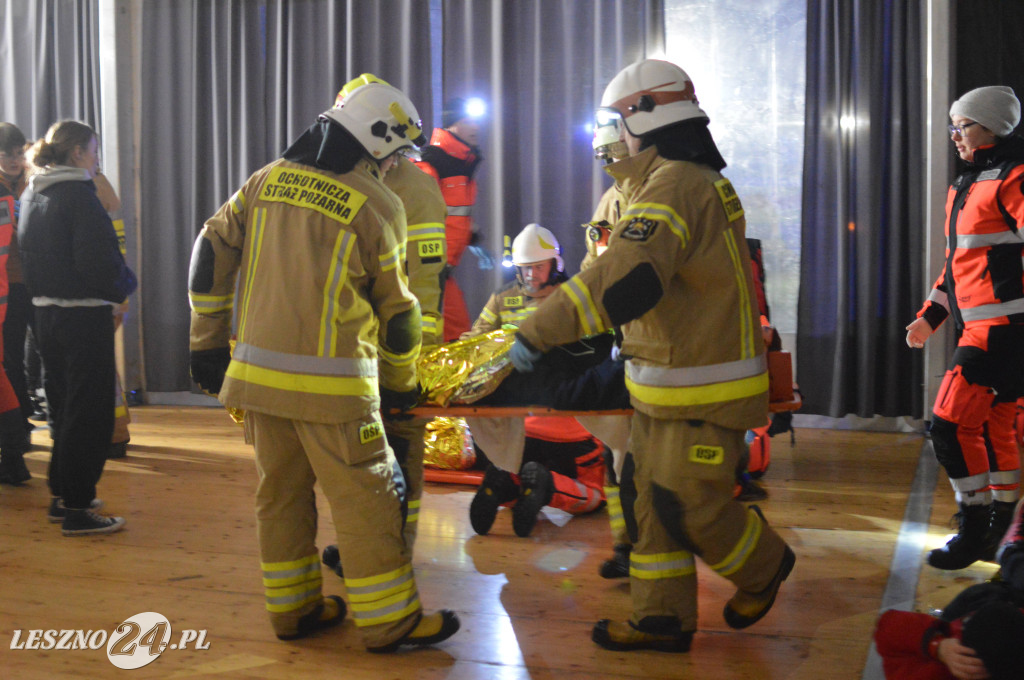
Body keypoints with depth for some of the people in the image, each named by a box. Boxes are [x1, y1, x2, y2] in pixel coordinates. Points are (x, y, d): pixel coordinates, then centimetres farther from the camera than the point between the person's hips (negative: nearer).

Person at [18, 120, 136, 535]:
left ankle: (62, 496, 29)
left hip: (45, 312, 9)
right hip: (85, 316, -9)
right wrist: (125, 286, -6)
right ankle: (76, 509, 2)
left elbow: (26, 256, 15)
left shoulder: (31, 195, 11)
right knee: (90, 413, -1)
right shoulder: (78, 194, -16)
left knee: (64, 407, 19)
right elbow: (98, 261, -22)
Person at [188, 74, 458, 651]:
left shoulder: (267, 181, 9)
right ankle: (389, 620, 11)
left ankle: (293, 606, 27)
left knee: (281, 490, 16)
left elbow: (212, 253, 9)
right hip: (330, 382, -6)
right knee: (364, 498, 3)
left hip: (256, 370, 6)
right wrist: (401, 383, 13)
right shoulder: (378, 205, -5)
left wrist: (208, 342, 16)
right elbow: (396, 306, 1)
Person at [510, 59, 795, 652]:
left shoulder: (675, 186, -21)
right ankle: (664, 620, 21)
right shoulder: (699, 180, 15)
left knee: (690, 507, 1)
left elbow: (625, 279, -34)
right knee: (653, 499, 12)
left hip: (703, 393, -10)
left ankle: (764, 567, 27)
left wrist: (539, 332, -35)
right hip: (667, 388, 10)